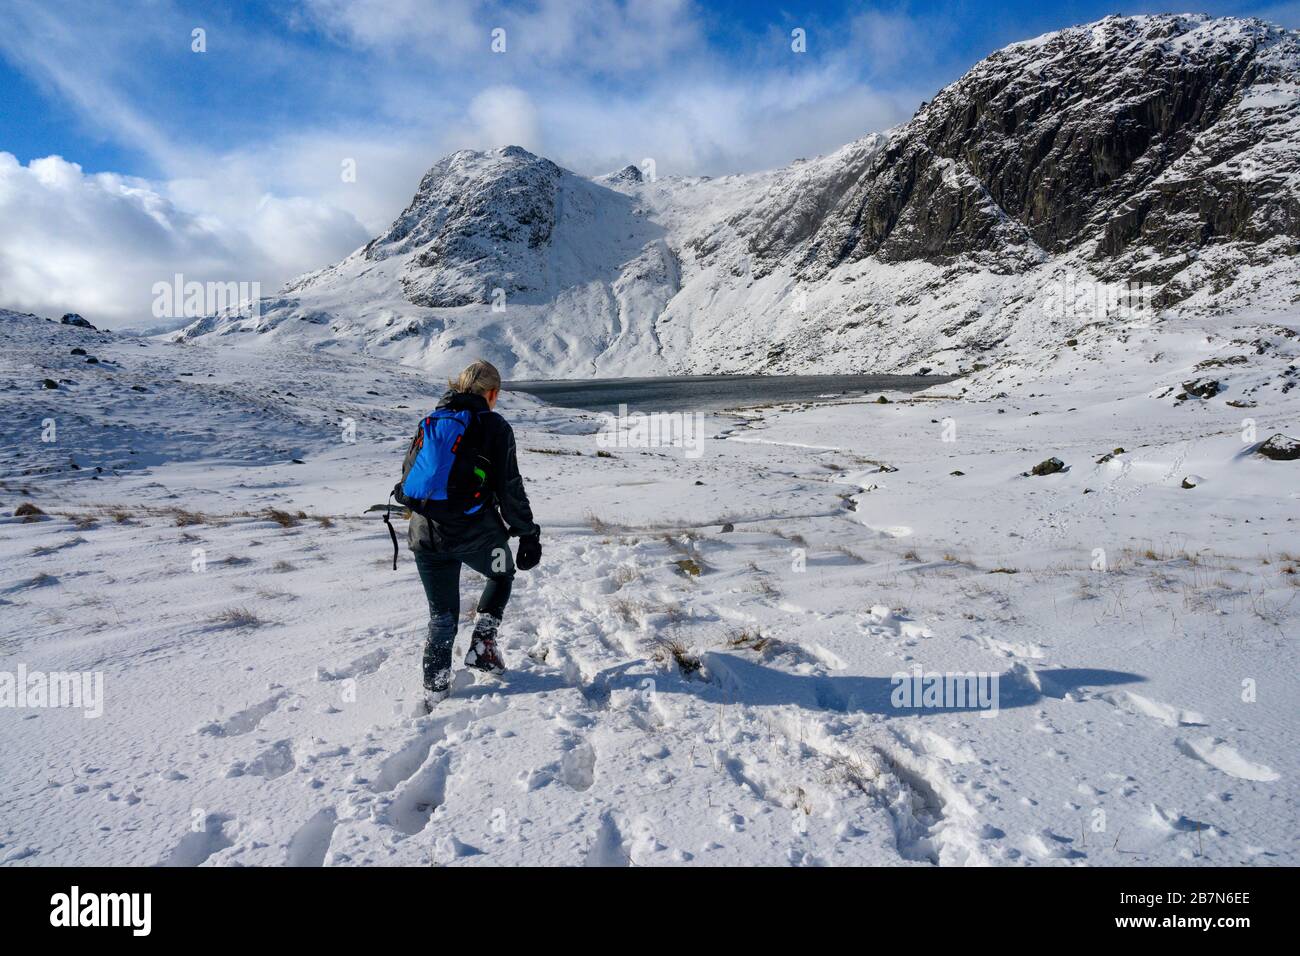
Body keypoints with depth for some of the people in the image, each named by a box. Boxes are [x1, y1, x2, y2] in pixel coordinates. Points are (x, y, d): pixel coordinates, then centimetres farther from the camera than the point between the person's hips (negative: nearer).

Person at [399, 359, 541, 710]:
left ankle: (435, 688, 18)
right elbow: (509, 489, -8)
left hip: (426, 536, 4)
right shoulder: (494, 426, -4)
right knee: (502, 575, 28)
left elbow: (407, 481, 15)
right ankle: (482, 646, 18)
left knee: (442, 615, 17)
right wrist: (528, 534, -1)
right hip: (477, 534, -4)